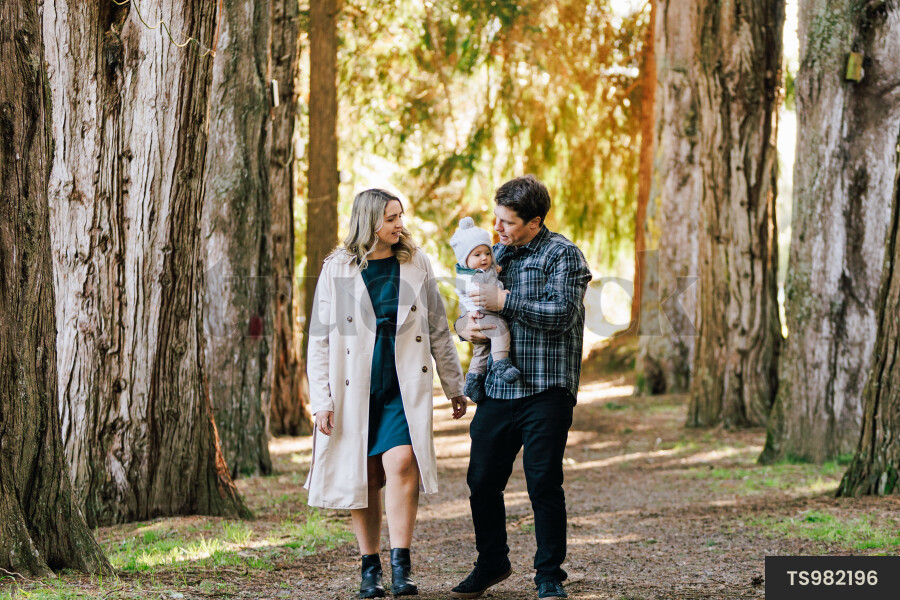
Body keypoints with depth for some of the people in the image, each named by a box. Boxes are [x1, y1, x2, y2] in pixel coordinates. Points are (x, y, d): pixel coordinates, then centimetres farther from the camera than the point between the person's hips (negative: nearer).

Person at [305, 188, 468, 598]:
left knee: (401, 463, -18)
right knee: (363, 476, 4)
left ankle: (401, 566, -16)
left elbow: (438, 330, 12)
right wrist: (321, 400, -5)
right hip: (355, 390, 0)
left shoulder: (416, 265, 5)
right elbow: (320, 339, 2)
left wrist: (454, 385, 14)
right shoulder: (337, 271, 0)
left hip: (405, 388, 0)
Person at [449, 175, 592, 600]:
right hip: (496, 389, 6)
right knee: (482, 481, 7)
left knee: (544, 483, -3)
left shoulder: (563, 255, -4)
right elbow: (474, 305, 25)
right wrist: (464, 324, 1)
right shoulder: (496, 254, 16)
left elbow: (562, 313, -16)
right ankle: (491, 564, 25)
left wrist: (506, 301, -16)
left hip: (546, 392, -6)